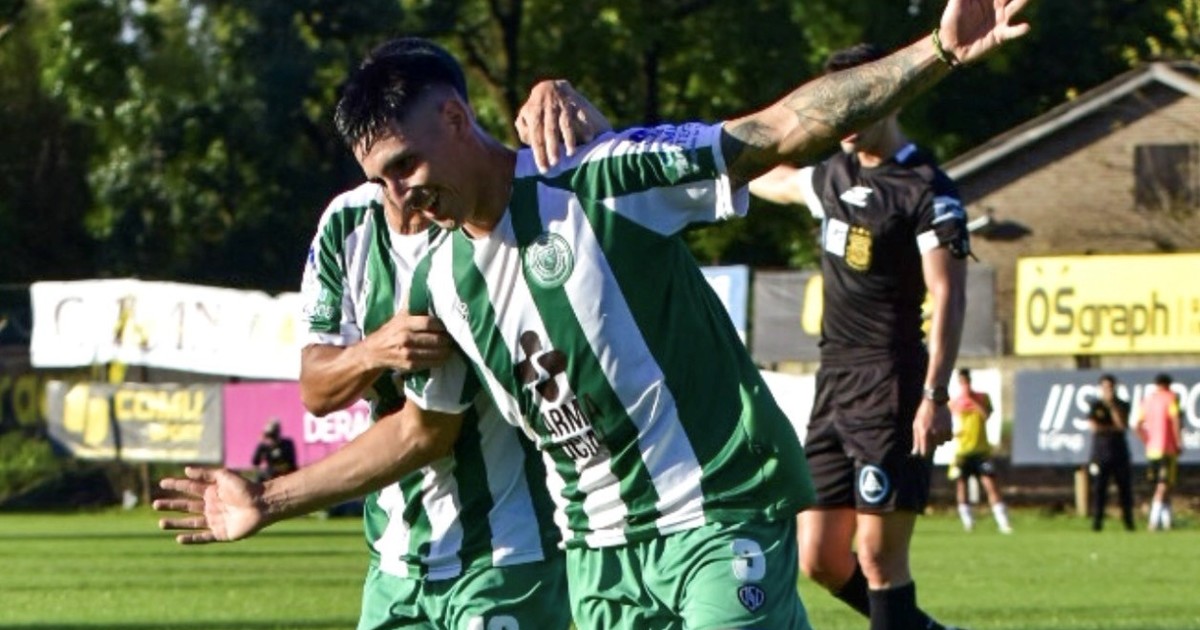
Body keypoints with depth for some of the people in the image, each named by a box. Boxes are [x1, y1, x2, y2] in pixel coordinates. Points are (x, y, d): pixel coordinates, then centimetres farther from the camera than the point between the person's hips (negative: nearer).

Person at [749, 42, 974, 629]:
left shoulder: (926, 188, -9)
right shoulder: (835, 174, 14)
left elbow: (947, 296, -15)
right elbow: (778, 180, 38)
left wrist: (935, 394, -25)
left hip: (889, 386, -8)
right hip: (833, 381, 8)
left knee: (878, 556, -10)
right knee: (820, 558, 5)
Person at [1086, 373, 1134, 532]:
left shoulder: (1122, 405, 9)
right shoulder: (1096, 405, 6)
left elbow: (1123, 425, -8)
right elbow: (1093, 426, -8)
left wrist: (1112, 406, -10)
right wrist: (1113, 428, -6)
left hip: (1119, 451, 1)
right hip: (1100, 451, -1)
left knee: (1125, 486, 0)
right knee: (1098, 488, -4)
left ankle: (1128, 521, 5)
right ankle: (1097, 520, -2)